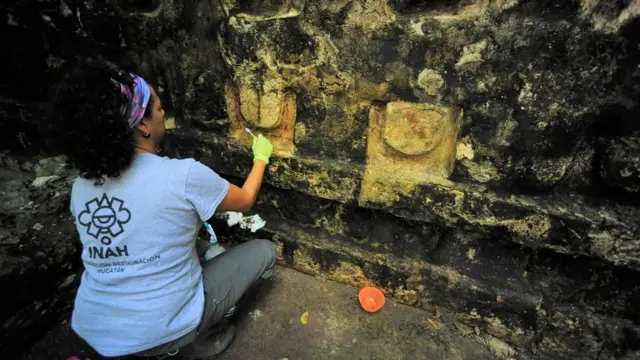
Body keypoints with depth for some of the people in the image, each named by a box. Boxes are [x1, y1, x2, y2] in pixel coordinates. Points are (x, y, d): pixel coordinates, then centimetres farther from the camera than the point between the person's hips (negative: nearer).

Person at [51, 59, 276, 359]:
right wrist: (261, 157, 12)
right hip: (160, 332, -6)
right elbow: (245, 200, -4)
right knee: (264, 251, 7)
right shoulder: (184, 175, -23)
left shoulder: (81, 187, -4)